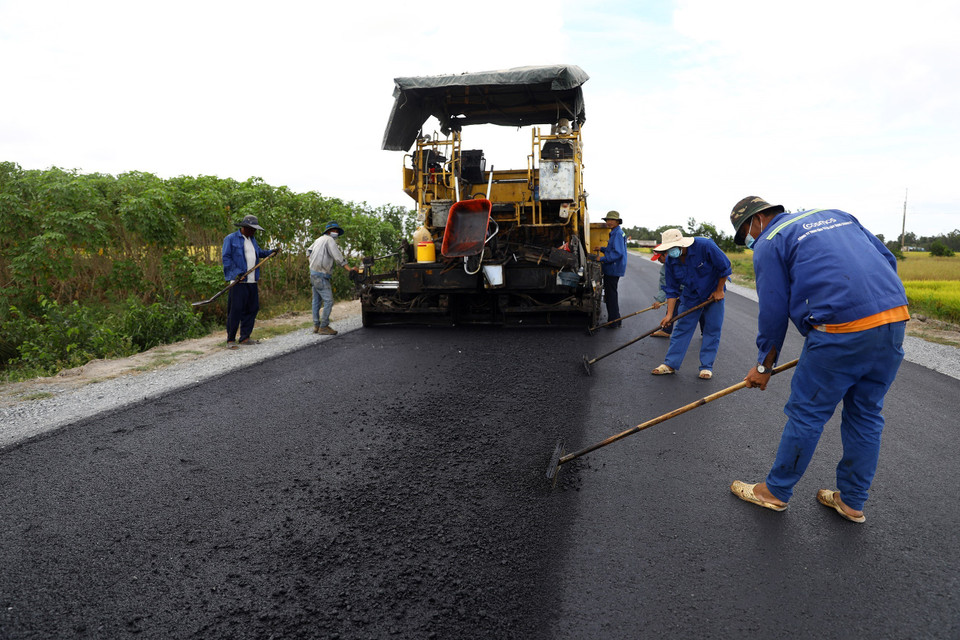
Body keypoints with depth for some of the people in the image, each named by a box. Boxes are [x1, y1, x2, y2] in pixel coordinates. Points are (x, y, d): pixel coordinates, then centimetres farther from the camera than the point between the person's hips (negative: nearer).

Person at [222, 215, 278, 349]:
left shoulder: (252, 239, 20)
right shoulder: (230, 239, -3)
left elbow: (259, 252, 31)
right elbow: (226, 258, -8)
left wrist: (271, 251, 13)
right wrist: (237, 272, -20)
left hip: (252, 282, 8)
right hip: (238, 281, -8)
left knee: (252, 309, 9)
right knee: (235, 310, -7)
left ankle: (245, 338, 20)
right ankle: (230, 340, 1)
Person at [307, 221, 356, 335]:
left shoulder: (318, 240, 18)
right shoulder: (329, 240, -10)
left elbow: (309, 251, 32)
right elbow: (338, 257, -18)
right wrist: (349, 269, -20)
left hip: (313, 273, 10)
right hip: (321, 275, -10)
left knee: (317, 301, 14)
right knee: (328, 301, -10)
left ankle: (316, 325, 19)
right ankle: (324, 327, -9)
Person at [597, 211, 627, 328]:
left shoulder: (618, 234, -17)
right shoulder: (614, 233, 16)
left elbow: (618, 253, -25)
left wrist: (602, 259, -24)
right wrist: (602, 249, 17)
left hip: (613, 270, -11)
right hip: (611, 269, 11)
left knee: (611, 295, -5)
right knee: (611, 294, 17)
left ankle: (613, 322, 2)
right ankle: (616, 320, 26)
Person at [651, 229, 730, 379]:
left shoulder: (705, 246, -28)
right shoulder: (670, 261, -14)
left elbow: (725, 267, -17)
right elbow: (672, 289, -8)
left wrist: (719, 290, -12)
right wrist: (669, 314, -12)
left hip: (714, 294, -3)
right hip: (690, 296, 3)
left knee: (712, 330, 0)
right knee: (682, 329, 2)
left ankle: (707, 367, 8)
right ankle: (670, 364, 6)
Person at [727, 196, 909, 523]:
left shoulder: (769, 244, 2)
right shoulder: (835, 214, 22)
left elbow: (773, 312, 1)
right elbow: (887, 259, 19)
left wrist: (764, 366, 11)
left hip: (841, 330, -7)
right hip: (897, 317, 8)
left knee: (807, 413, 6)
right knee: (866, 414, 17)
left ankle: (776, 491, 21)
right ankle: (852, 501, 30)